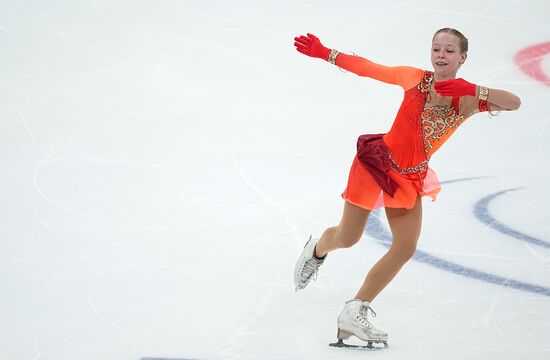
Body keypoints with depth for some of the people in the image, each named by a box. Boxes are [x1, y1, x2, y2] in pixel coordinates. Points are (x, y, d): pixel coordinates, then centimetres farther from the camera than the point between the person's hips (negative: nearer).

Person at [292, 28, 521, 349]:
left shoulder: (467, 100, -8)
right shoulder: (414, 78, -8)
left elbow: (514, 103, -22)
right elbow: (367, 68, 0)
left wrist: (472, 90, -36)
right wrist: (323, 52, 1)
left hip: (411, 178, 2)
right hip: (378, 161, -2)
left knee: (406, 248, -7)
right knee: (347, 238, 5)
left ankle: (355, 313, 5)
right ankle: (317, 250, 44)